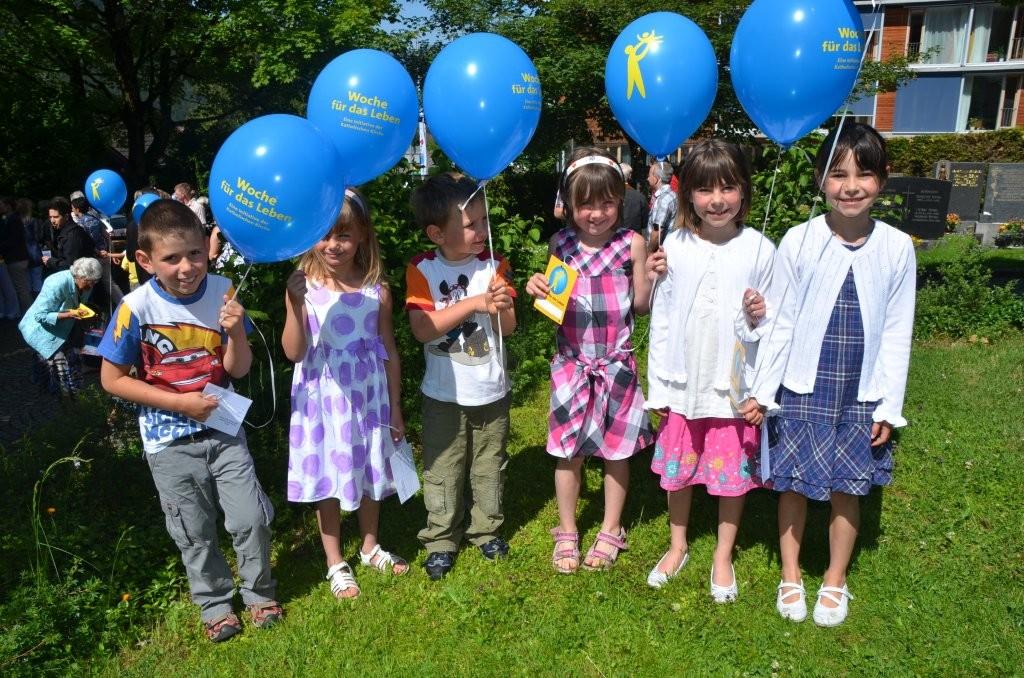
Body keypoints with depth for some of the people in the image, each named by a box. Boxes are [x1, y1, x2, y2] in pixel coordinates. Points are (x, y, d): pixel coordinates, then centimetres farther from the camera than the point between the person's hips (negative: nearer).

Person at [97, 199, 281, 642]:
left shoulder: (222, 292, -11)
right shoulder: (137, 307, -18)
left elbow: (238, 369, -6)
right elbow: (112, 379, -9)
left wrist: (235, 331, -27)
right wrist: (180, 403, -16)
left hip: (223, 429, 2)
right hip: (170, 442, -1)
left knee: (252, 518, 2)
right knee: (194, 533, 13)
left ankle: (259, 592, 28)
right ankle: (215, 604, 35)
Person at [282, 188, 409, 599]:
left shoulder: (376, 290, -7)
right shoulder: (304, 287, -12)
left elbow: (389, 352, 1)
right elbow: (293, 353, -14)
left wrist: (395, 408, 5)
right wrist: (296, 304, -29)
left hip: (368, 396, 2)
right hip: (323, 400, -2)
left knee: (371, 472, 18)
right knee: (328, 478, 11)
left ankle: (370, 547, 42)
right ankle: (335, 563, 31)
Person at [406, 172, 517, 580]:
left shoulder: (493, 265, -4)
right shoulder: (422, 270, -10)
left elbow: (509, 326, -5)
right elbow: (422, 329, -20)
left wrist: (500, 307, -28)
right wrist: (473, 304, -26)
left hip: (491, 390, 2)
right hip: (444, 394, -2)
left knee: (489, 466, 16)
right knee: (442, 470, 10)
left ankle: (486, 528, 36)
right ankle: (441, 539, 27)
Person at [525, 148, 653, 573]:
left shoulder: (631, 244, -7)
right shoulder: (560, 244, -2)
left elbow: (641, 306, 0)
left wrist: (652, 277, -17)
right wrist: (539, 290, -12)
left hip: (617, 363, -1)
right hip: (572, 361, 1)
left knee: (616, 450, 10)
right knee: (568, 452, 8)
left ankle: (610, 531, 30)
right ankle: (567, 533, 27)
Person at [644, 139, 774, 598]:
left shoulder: (759, 249, -7)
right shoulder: (676, 246, -4)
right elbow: (661, 319, 1)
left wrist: (758, 318, -23)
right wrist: (658, 384, 2)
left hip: (736, 384, -1)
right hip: (683, 383, 2)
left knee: (733, 472, 11)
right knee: (677, 467, 15)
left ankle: (723, 556, 34)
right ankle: (678, 546, 38)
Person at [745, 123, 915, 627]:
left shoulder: (897, 248, -4)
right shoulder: (799, 241, -8)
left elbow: (897, 334, 1)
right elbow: (780, 324, -4)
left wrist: (889, 405, 0)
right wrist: (761, 390, -5)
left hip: (862, 396, 1)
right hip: (801, 391, -1)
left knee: (848, 491, 13)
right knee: (793, 486, 10)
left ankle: (835, 581, 35)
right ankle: (790, 575, 32)